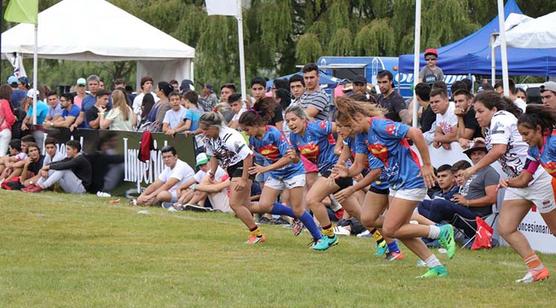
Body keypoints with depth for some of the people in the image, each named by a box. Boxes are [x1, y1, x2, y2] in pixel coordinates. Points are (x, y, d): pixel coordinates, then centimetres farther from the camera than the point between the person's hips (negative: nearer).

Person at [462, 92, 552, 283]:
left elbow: (499, 149, -29)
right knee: (506, 229, 0)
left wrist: (474, 168, -23)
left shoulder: (501, 119, -15)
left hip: (539, 178, -10)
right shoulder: (493, 125, 12)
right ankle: (536, 268, 5)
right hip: (518, 182, 10)